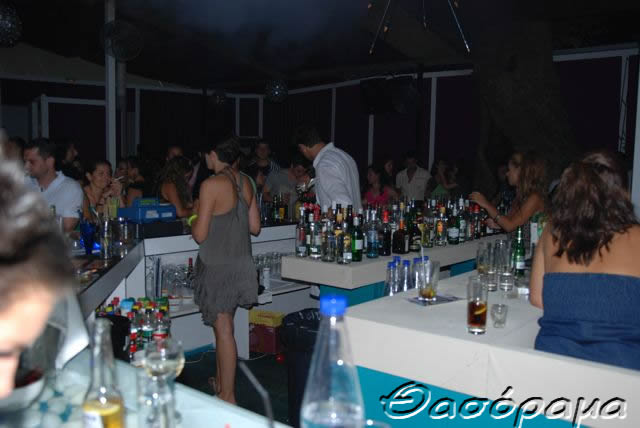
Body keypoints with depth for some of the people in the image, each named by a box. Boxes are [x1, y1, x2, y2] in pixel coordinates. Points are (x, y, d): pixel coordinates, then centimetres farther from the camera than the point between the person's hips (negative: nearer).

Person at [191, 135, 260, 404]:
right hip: (241, 263, 8)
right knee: (222, 325, 20)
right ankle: (221, 382, 34)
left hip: (218, 266, -7)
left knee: (223, 329, 0)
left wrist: (194, 221, 5)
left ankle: (228, 398, 9)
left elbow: (200, 235, -15)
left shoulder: (211, 185, -16)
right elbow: (255, 227, 10)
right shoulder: (245, 182, 5)